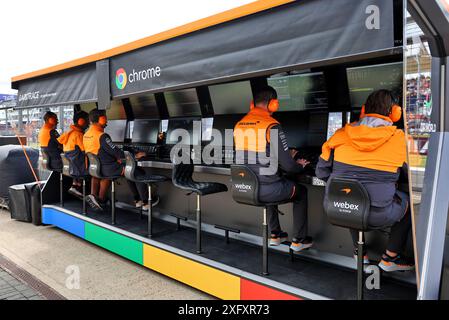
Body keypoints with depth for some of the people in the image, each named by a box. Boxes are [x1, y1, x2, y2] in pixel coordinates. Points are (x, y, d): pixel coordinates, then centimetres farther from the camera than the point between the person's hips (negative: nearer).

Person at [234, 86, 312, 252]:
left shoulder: (239, 125, 4)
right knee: (301, 191, 21)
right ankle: (298, 240, 28)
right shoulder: (272, 126, -17)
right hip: (266, 189, -6)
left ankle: (275, 234, 42)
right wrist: (300, 165, 8)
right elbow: (287, 165, -16)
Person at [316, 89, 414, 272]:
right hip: (376, 217, -3)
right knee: (409, 201, 25)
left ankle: (359, 251, 40)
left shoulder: (342, 134, 2)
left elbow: (322, 172, 7)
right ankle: (390, 258, 28)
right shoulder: (399, 139, -3)